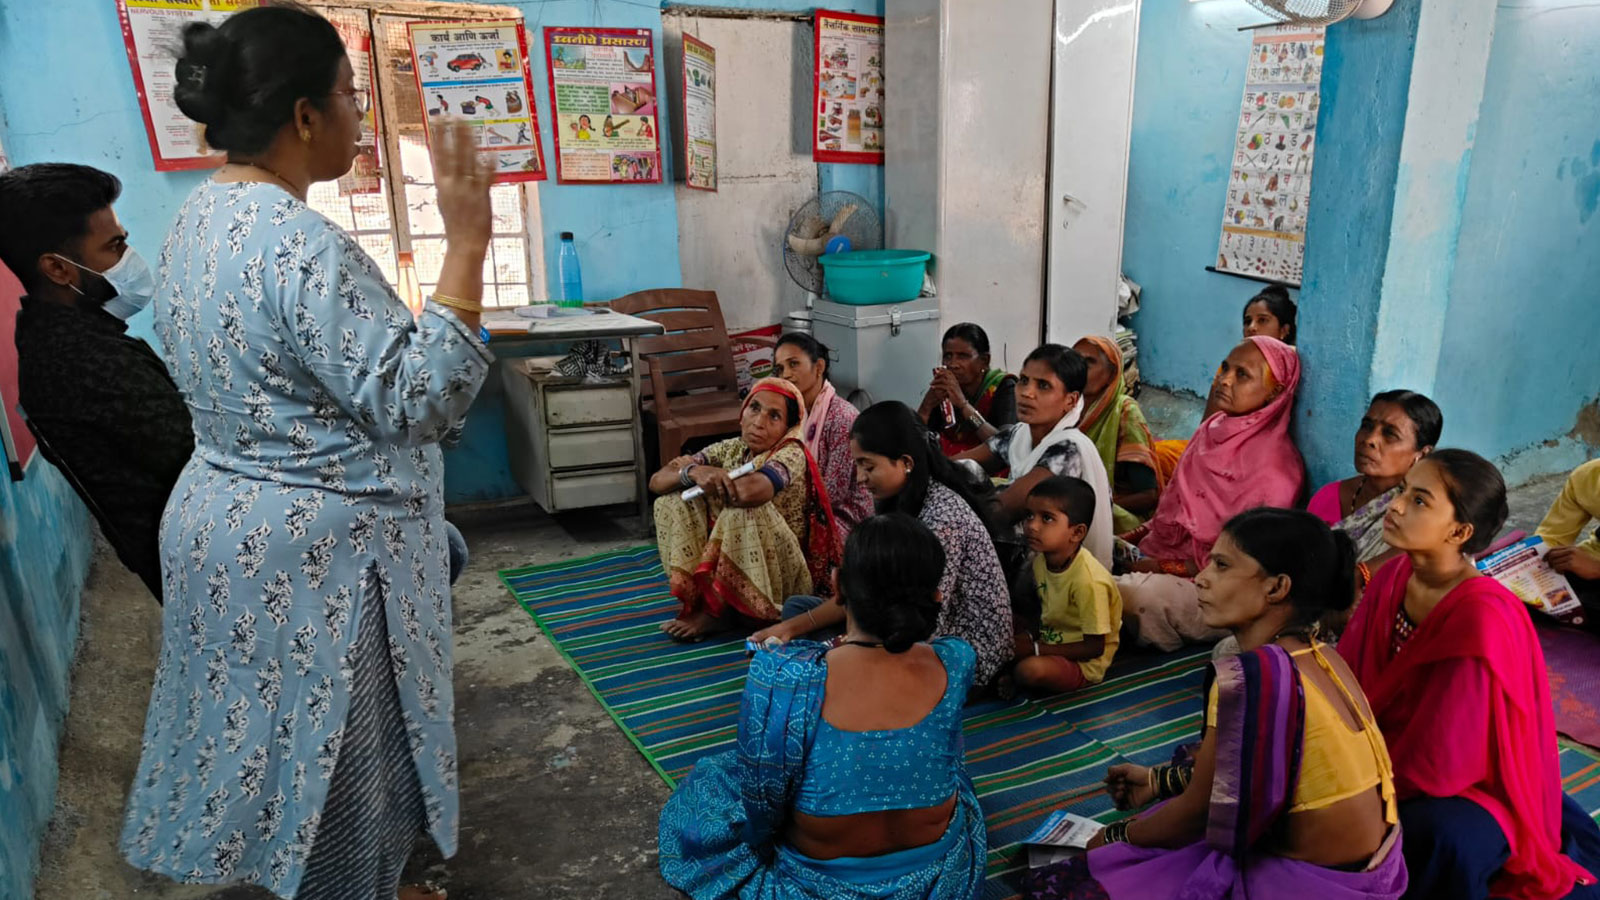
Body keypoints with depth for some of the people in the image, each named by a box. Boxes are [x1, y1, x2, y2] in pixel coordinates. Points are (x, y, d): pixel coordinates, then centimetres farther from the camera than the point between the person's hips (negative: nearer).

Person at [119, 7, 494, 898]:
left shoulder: (203, 216, 6)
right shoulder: (299, 242, -26)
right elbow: (416, 400, -29)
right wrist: (467, 246, -28)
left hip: (231, 518, 10)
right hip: (311, 549, -10)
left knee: (288, 744, 25)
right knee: (336, 761, 10)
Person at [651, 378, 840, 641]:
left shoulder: (791, 454, -17)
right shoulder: (731, 449, 1)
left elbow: (752, 491, -40)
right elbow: (657, 481, -3)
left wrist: (704, 475, -17)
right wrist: (693, 472, -27)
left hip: (786, 581, -6)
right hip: (733, 572, 7)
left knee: (745, 511, -33)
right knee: (672, 501, -4)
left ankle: (716, 610, -16)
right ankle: (699, 594, -8)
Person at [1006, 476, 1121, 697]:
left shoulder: (1088, 581, -30)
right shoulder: (1041, 559, -5)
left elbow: (1094, 647, -24)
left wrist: (1035, 649, -23)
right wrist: (1028, 635, -8)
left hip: (1082, 662, -8)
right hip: (1049, 638, 8)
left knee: (1031, 670, -32)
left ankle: (1013, 676, -1)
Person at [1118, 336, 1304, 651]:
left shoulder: (1274, 463, -16)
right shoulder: (1214, 428, 9)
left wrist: (1163, 567, -16)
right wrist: (1131, 539, 5)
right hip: (1160, 552, 8)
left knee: (1127, 595, -30)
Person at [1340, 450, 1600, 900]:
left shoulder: (1483, 618, -30)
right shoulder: (1393, 577, -8)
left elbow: (1436, 762, -26)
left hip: (1475, 785, -7)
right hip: (1392, 758, 7)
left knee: (1438, 833, -35)